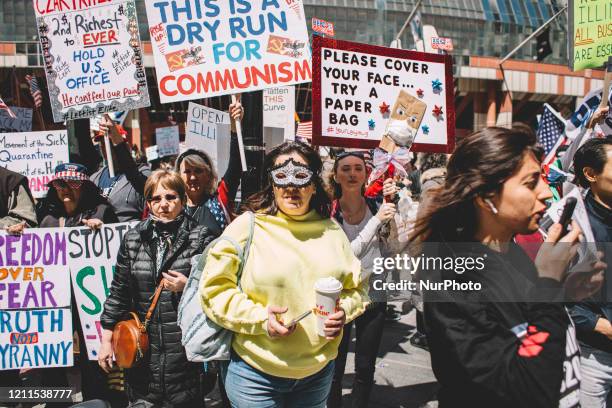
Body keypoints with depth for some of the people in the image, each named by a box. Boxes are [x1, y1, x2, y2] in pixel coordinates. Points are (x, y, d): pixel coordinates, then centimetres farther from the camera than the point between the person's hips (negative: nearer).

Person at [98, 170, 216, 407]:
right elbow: (119, 293, 9)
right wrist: (106, 340, 8)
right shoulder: (133, 239, 5)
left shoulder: (201, 238, -4)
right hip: (142, 348, 3)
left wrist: (189, 287, -16)